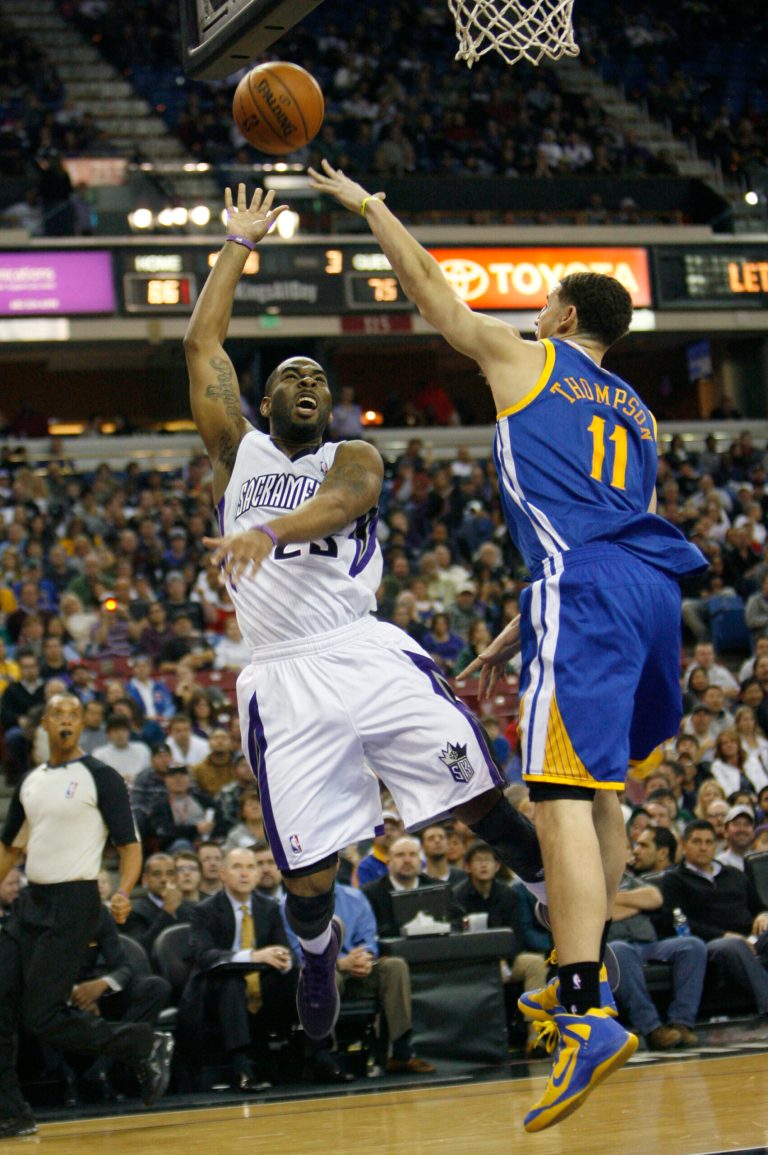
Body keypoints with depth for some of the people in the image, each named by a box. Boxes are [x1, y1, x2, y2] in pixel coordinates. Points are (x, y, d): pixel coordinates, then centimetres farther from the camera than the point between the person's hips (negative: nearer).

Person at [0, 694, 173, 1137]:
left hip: (73, 902, -7)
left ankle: (145, 1044, 4)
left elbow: (130, 843, -7)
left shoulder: (100, 777, -4)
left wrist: (124, 893, -24)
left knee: (43, 1016, -12)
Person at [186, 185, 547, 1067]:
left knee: (482, 801, -9)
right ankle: (317, 957, 31)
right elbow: (201, 342, 12)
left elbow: (343, 500, -14)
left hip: (369, 655, 0)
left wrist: (269, 531, -35)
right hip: (284, 681, 0)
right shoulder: (236, 452, 17)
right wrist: (240, 244, 17)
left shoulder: (352, 458, 11)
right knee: (307, 876, -1)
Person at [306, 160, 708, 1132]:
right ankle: (584, 976, 29)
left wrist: (367, 204, 37)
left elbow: (427, 283, 21)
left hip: (590, 592, -7)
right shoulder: (635, 411, 30)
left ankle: (587, 1020, -27)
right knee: (599, 786, 22)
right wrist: (513, 639, 34)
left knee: (563, 794, -16)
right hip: (653, 587, 8)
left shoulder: (525, 359, 13)